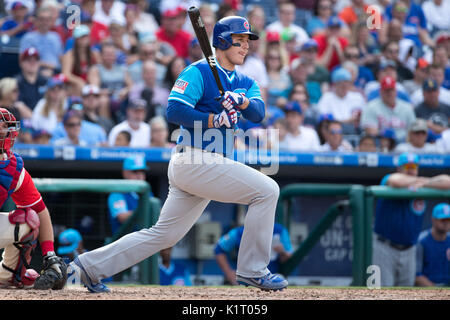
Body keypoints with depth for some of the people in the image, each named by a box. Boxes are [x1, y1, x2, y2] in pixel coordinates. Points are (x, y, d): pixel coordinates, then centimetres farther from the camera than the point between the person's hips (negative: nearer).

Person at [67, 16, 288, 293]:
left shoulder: (245, 83, 19)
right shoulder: (199, 72, -5)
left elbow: (258, 113, 0)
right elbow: (174, 110, -15)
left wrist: (242, 101, -21)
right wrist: (212, 119, -25)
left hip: (209, 166, 9)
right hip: (195, 162, -9)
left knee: (164, 234, 10)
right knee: (267, 190, -14)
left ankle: (90, 265, 15)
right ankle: (252, 270, -10)